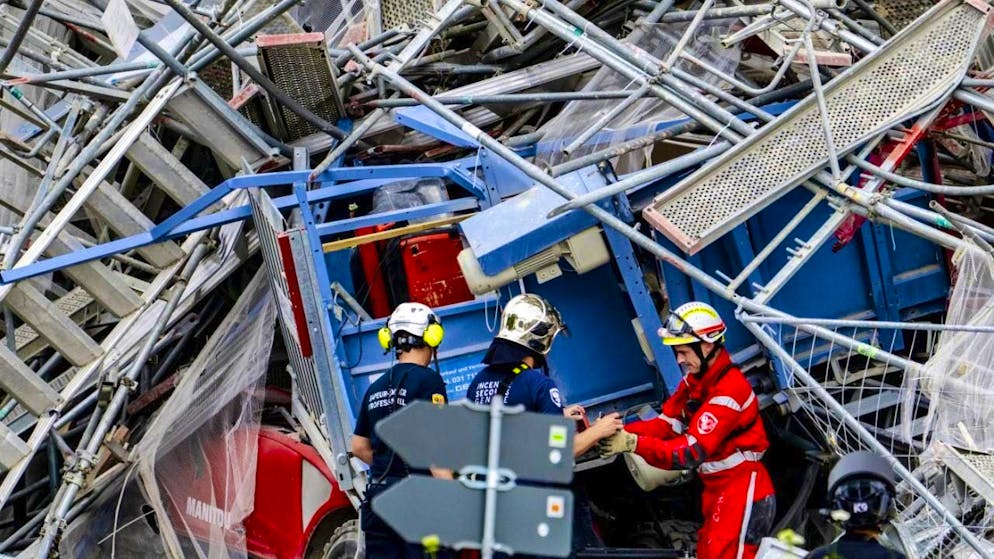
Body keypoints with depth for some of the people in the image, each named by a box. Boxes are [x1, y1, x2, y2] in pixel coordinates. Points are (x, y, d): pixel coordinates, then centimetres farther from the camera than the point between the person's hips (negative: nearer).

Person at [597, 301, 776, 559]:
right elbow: (666, 424, -1)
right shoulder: (695, 381, 6)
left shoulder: (729, 391, -25)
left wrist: (633, 444, -35)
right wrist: (621, 432, -17)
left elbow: (692, 452, -30)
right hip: (716, 489, 9)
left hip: (742, 491, -9)